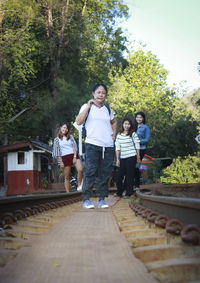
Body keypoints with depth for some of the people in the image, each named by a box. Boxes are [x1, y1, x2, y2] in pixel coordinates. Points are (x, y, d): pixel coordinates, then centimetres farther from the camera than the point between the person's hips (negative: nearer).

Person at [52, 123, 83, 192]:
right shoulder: (57, 139, 8)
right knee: (67, 177, -1)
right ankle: (68, 193, 2)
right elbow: (56, 151, 5)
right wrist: (60, 162, -3)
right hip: (65, 157, -1)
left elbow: (75, 147, 7)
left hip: (74, 155, 1)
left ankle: (79, 186, -13)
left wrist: (75, 157, -7)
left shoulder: (70, 137, 13)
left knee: (80, 170, -24)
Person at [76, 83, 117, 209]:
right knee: (91, 171, -11)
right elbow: (79, 121, -9)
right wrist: (88, 107, -13)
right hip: (92, 145, -4)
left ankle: (102, 199, 10)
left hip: (108, 146, 4)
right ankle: (86, 199, -6)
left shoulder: (108, 109, 17)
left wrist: (114, 134, 18)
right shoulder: (87, 107, 5)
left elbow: (114, 122, 34)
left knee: (105, 173, 3)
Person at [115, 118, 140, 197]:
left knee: (130, 175, 0)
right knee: (120, 175, 3)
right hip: (122, 158, 3)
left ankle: (129, 193, 8)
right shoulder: (119, 135, 8)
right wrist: (117, 159, 4)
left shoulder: (133, 134, 0)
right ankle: (119, 192, 18)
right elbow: (117, 148, 8)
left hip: (131, 157, -3)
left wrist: (138, 157, 1)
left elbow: (137, 146, 2)